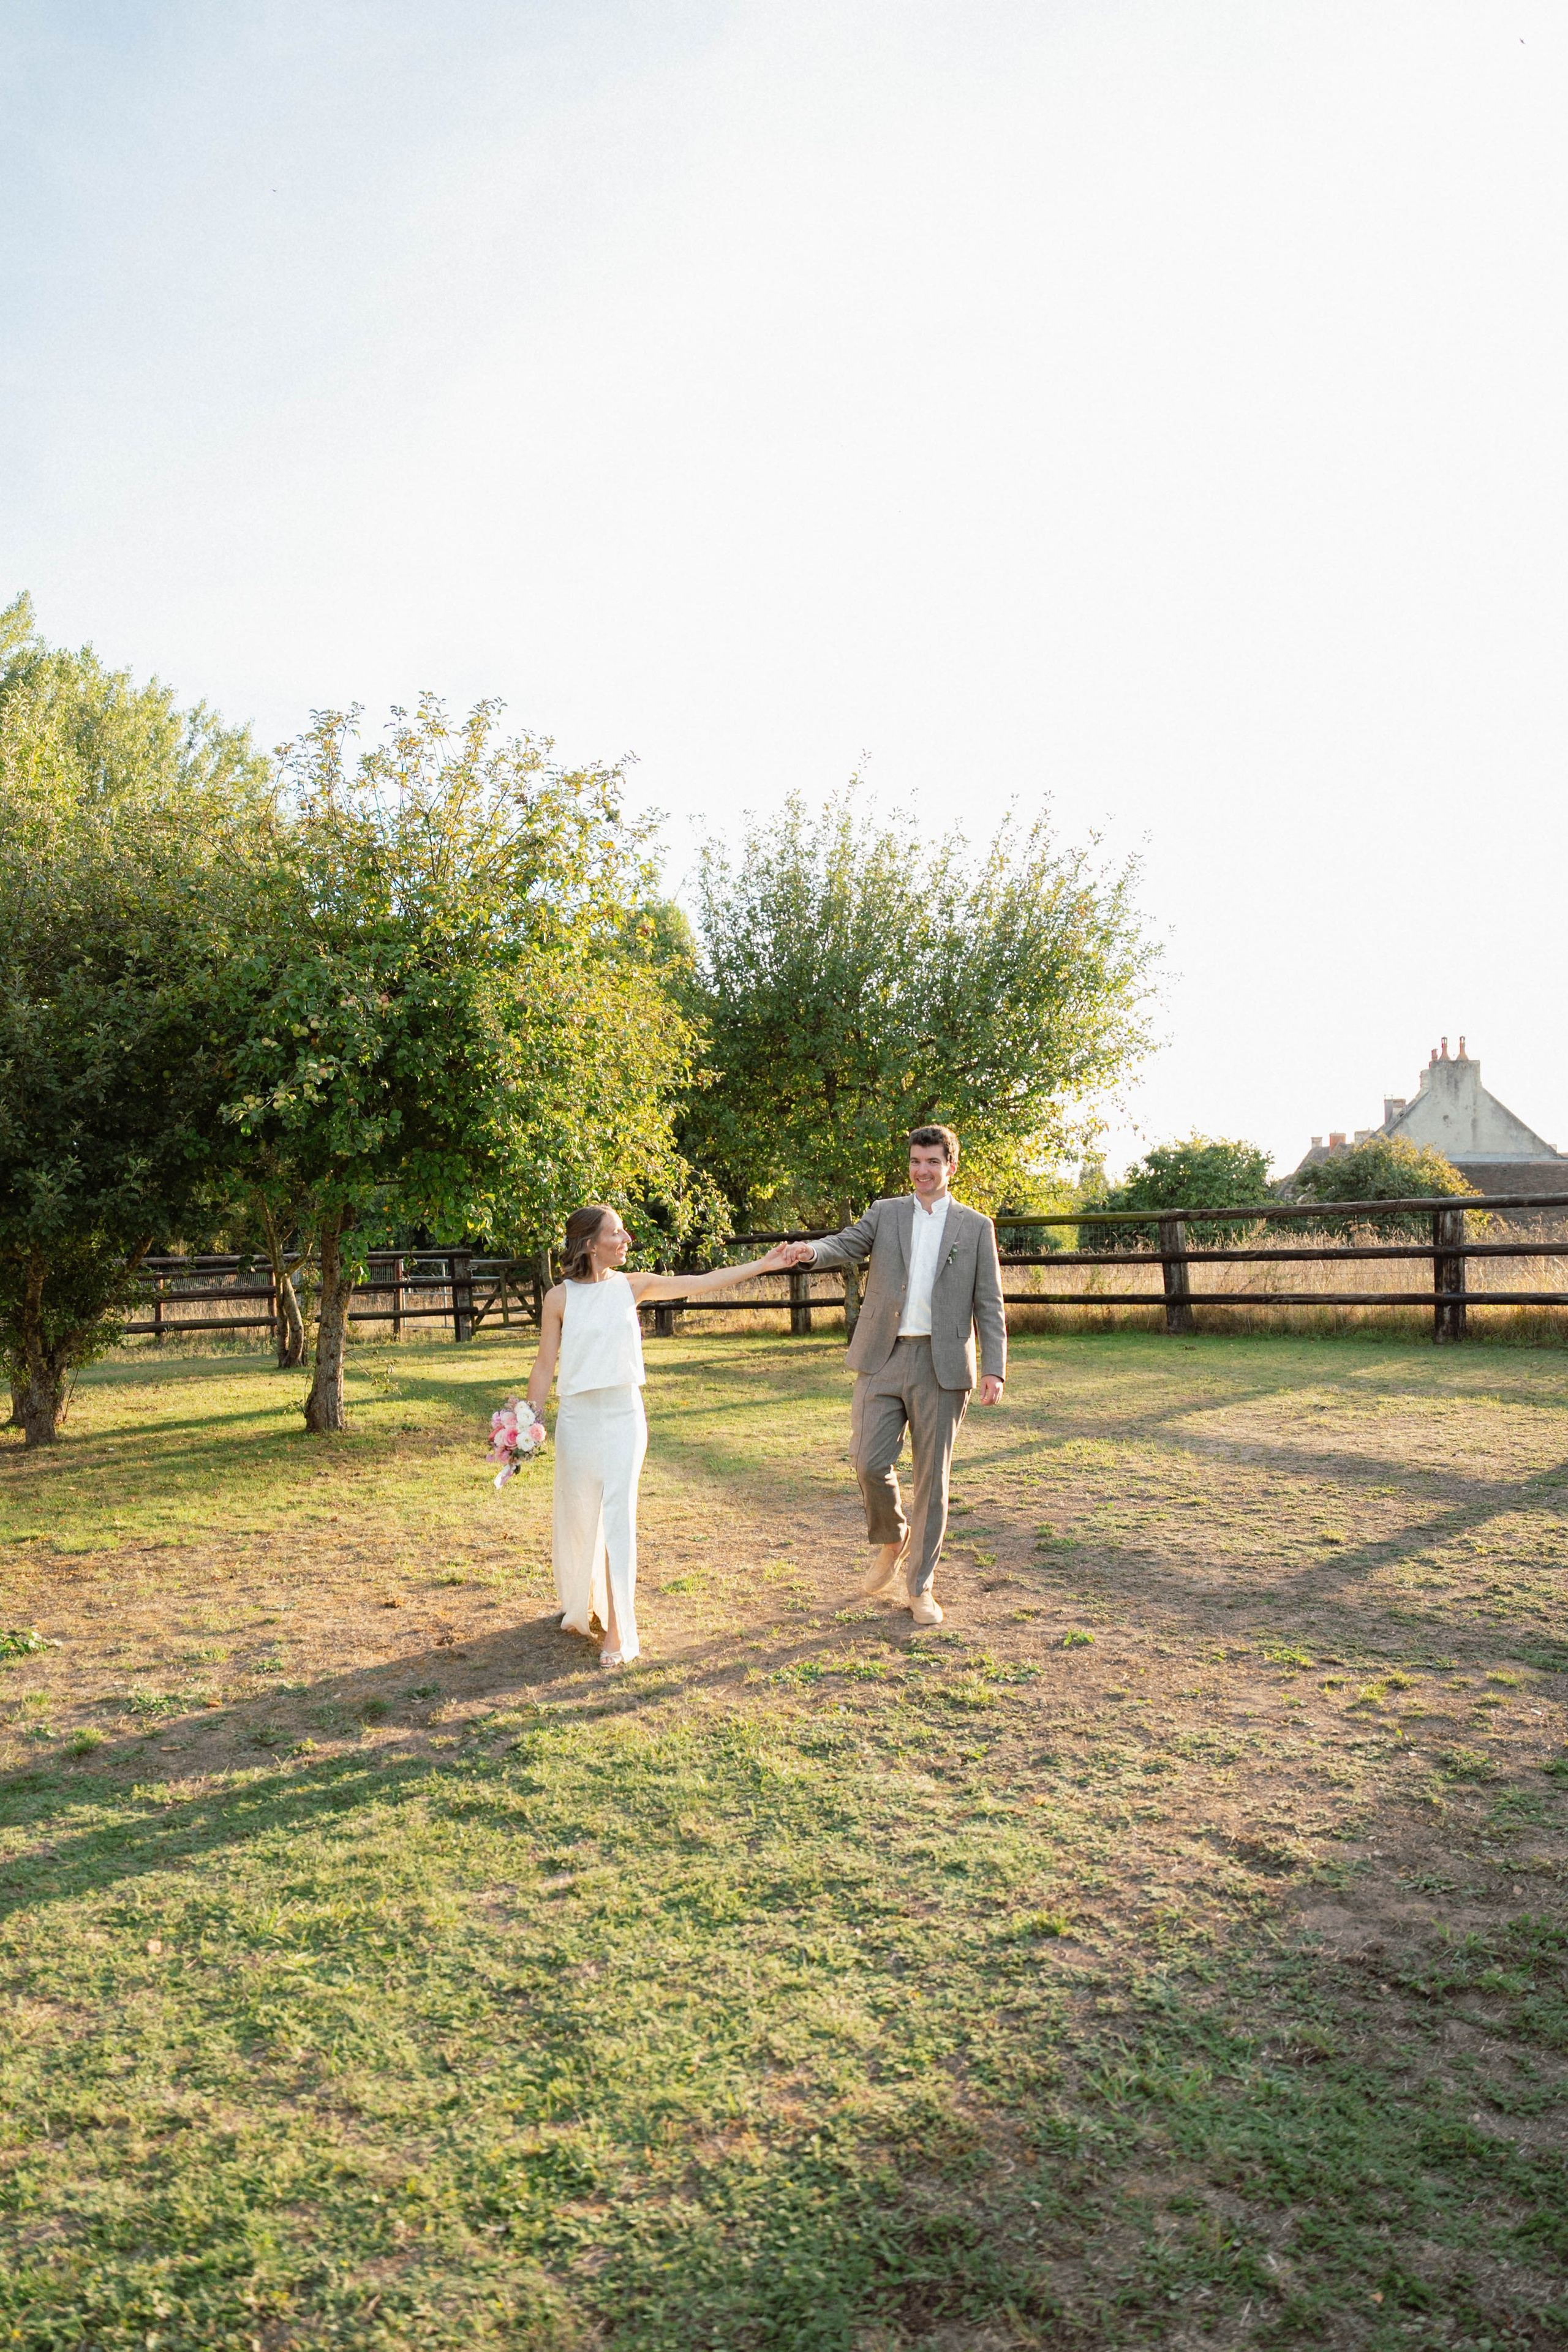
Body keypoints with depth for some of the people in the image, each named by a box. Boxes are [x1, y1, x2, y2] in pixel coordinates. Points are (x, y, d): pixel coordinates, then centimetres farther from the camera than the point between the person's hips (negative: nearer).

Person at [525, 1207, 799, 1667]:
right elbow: (545, 1365, 0)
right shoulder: (560, 1297, -4)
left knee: (618, 1516, -5)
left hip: (624, 1414, 1)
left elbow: (703, 1283, 0)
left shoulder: (632, 1286, 1)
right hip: (578, 1417, -1)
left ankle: (616, 1630, -1)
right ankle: (579, 1607, 37)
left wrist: (764, 1264, -3)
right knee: (579, 1517, 11)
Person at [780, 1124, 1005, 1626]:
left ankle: (920, 1589, 16)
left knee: (931, 1478, 3)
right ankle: (892, 1539, 24)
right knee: (870, 1463, -7)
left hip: (941, 1364, -1)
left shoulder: (975, 1226, 7)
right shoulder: (885, 1213, 10)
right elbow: (847, 1246, -7)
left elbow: (989, 1303, 4)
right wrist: (811, 1251, -30)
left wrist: (994, 1369, -5)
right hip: (883, 1358, 1)